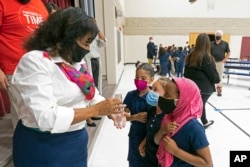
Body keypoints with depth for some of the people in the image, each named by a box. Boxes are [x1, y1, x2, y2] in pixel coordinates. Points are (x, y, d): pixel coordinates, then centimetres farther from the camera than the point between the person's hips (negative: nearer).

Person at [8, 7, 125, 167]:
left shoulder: (76, 61, 3)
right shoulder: (35, 62, -21)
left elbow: (91, 94, 7)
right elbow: (46, 117, -30)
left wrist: (108, 111, -11)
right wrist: (96, 110, -26)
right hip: (45, 147, -7)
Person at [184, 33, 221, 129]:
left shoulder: (191, 56, -1)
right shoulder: (207, 57, -17)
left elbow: (186, 71, 6)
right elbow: (212, 72, -10)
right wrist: (217, 81, 8)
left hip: (192, 85, 6)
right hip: (205, 87, -6)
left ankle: (205, 122, 41)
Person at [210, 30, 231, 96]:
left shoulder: (225, 43, 4)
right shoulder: (211, 43, 5)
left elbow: (228, 53, 6)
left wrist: (224, 60, -5)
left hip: (220, 62, 0)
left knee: (219, 76, 5)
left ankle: (219, 90, 14)